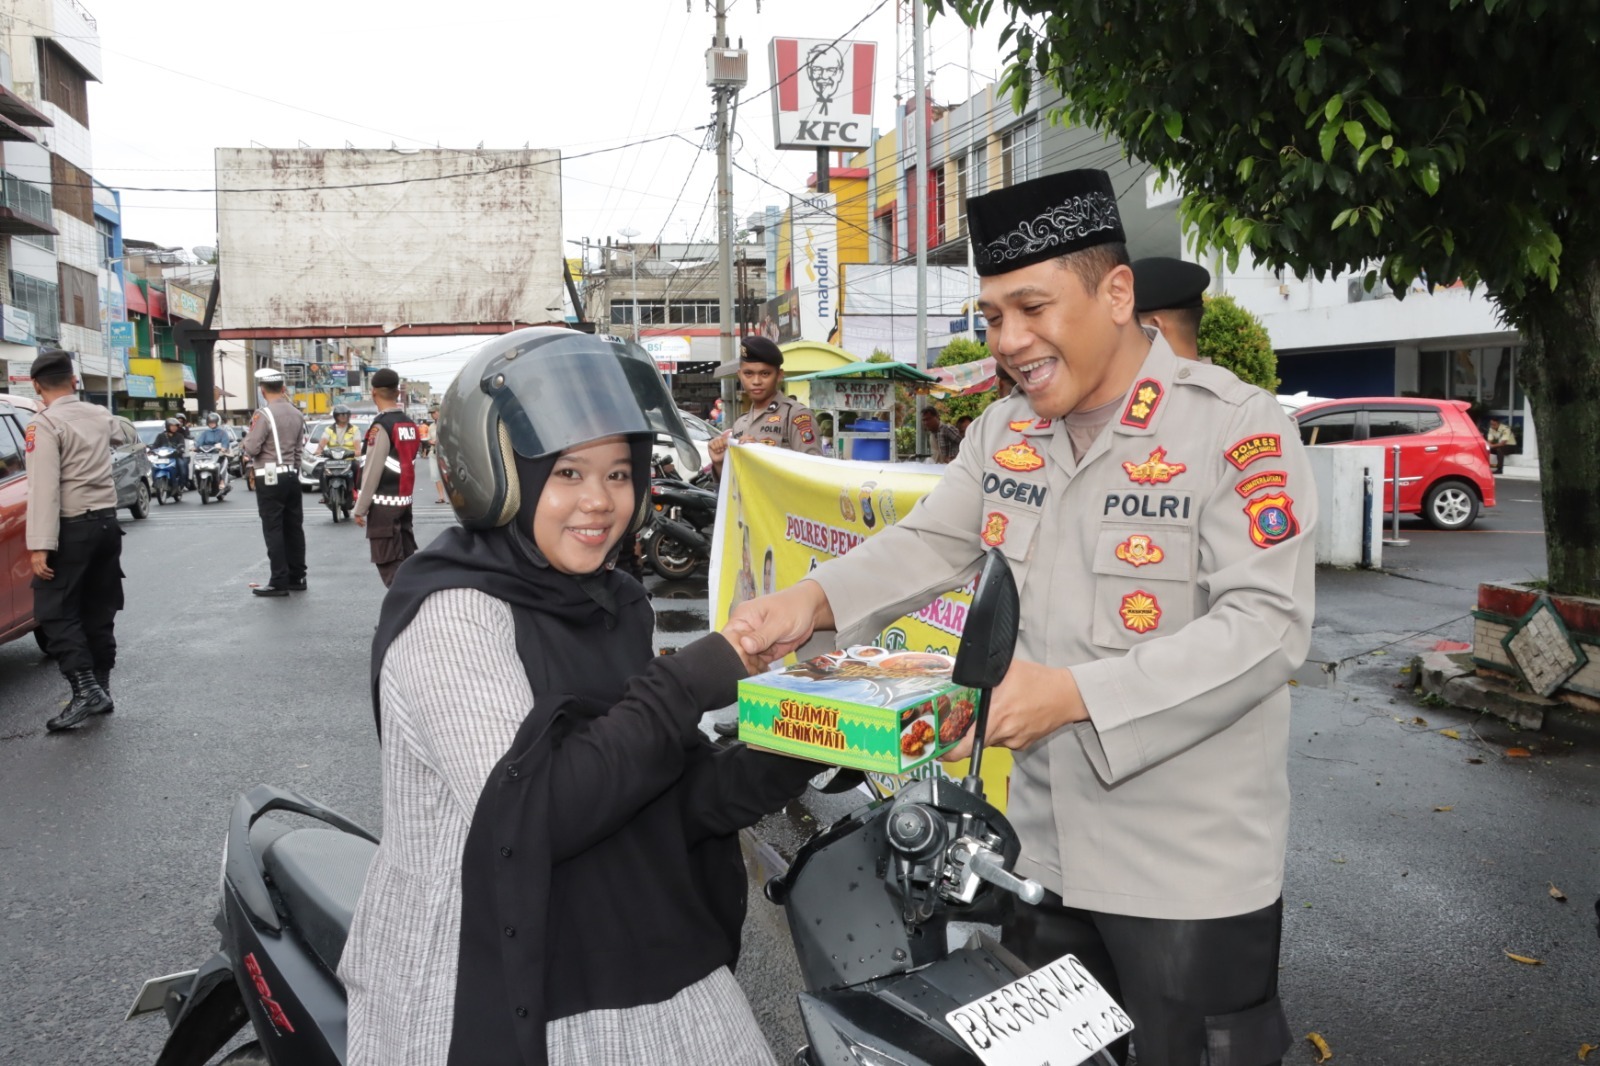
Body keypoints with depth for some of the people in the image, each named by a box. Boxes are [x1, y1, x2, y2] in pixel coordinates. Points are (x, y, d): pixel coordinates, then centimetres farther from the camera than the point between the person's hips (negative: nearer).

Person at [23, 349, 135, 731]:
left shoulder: (44, 424, -13)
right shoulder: (99, 415, 7)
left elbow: (45, 488, -21)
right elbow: (124, 434, 33)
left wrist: (40, 546, -23)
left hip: (73, 527, -7)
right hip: (107, 521, 7)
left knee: (55, 612, -2)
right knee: (99, 612, 12)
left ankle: (86, 689, -13)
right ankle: (101, 689, 16)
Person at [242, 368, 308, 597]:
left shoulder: (263, 414, -14)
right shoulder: (297, 414, 7)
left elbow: (252, 448, -15)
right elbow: (299, 446, 10)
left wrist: (249, 452, 7)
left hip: (270, 477, -7)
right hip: (292, 474, 7)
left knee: (273, 529, -4)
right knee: (293, 527, 11)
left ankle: (279, 582, -3)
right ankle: (297, 577, 16)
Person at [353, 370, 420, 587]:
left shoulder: (381, 426, -14)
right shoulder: (410, 424, 9)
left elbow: (372, 471, -14)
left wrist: (360, 508, -8)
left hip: (383, 504, -8)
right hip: (405, 501, 8)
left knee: (390, 565, -4)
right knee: (406, 560, 13)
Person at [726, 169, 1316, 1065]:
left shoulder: (1238, 426, -15)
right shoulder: (1004, 433, 7)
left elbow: (1267, 625, -22)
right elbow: (927, 544, 4)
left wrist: (1075, 693, -31)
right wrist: (817, 600, -16)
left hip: (1191, 871, -6)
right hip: (1047, 850, 6)